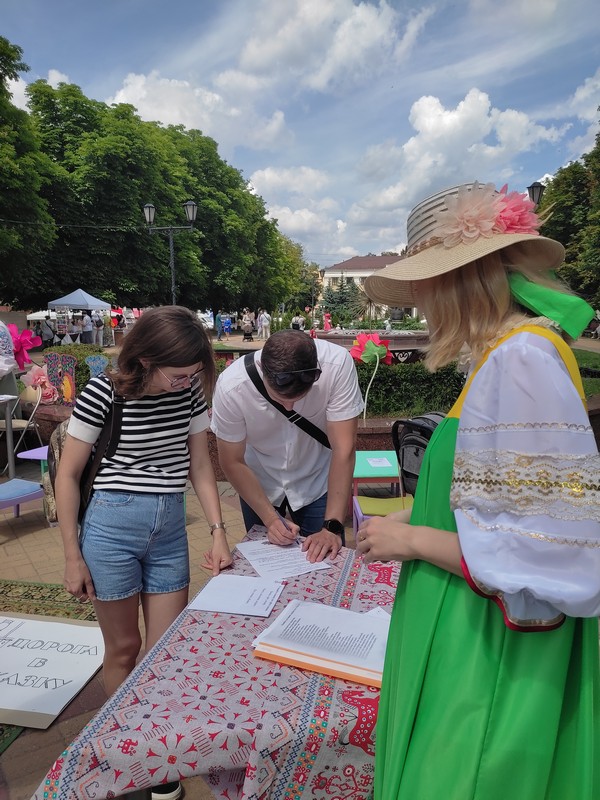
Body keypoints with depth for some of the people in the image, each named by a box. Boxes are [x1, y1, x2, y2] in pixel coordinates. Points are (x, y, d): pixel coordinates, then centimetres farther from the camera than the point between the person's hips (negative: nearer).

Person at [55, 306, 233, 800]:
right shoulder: (102, 393, -14)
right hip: (111, 525, -3)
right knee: (123, 647, 12)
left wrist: (219, 532, -2)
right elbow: (68, 475, -6)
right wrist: (72, 557, -4)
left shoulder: (189, 391, -4)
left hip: (170, 529, 4)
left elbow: (201, 465, 6)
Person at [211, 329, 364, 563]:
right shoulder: (231, 386, -30)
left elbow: (343, 449, -27)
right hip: (258, 483, 1)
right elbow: (233, 462, -16)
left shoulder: (337, 364, -32)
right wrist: (271, 519, -22)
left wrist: (332, 526, -28)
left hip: (316, 481, 0)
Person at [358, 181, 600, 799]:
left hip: (491, 664, -8)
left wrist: (412, 540, -15)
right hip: (470, 641, 8)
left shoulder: (523, 360, -23)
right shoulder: (503, 353, 6)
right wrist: (413, 519, 12)